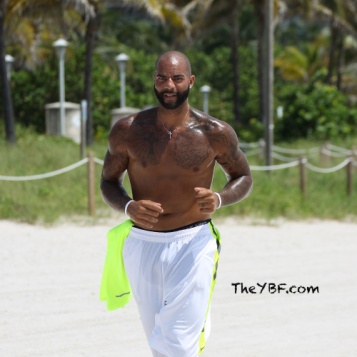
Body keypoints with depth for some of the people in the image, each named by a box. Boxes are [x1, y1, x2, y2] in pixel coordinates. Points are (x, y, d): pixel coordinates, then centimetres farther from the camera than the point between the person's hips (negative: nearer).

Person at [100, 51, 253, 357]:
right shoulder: (128, 131, -2)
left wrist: (218, 199, -13)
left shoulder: (215, 133, -5)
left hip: (193, 243, -3)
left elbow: (244, 177, 9)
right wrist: (128, 207, -14)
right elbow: (108, 182, 9)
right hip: (142, 245, 3)